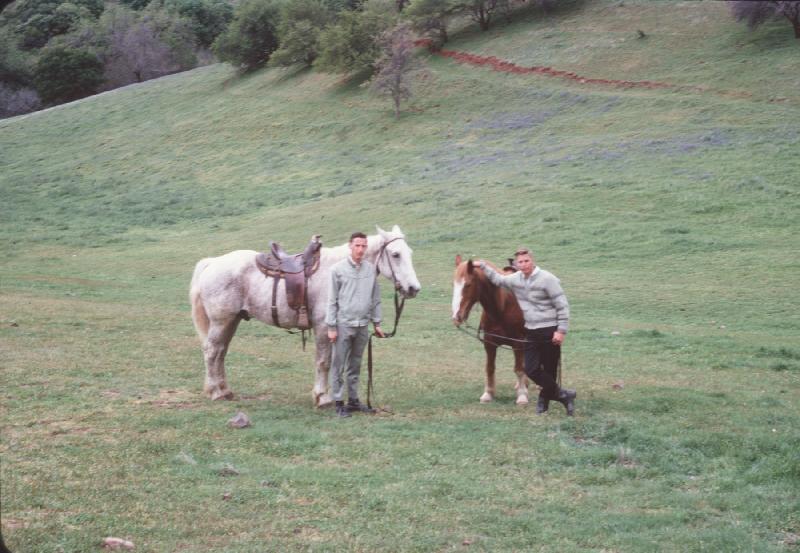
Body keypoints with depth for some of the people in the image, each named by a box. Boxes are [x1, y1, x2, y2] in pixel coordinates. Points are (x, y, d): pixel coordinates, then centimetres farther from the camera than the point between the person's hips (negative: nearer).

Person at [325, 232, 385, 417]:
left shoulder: (371, 269, 4)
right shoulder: (338, 269, -7)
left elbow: (375, 298, 11)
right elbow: (332, 300, -6)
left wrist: (377, 323, 10)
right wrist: (331, 327, -9)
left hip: (362, 325, 4)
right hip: (343, 325, -4)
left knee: (355, 365, 13)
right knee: (338, 365, 1)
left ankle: (353, 400, 21)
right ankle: (339, 402, 7)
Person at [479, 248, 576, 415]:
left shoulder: (547, 279, -14)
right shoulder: (516, 279, 5)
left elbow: (562, 306, -14)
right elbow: (498, 280, 26)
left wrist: (561, 331, -18)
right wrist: (483, 266, 19)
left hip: (549, 332, -6)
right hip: (531, 332, 7)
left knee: (550, 370, 1)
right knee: (531, 370, -1)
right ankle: (563, 395, 8)